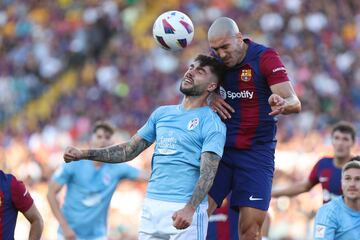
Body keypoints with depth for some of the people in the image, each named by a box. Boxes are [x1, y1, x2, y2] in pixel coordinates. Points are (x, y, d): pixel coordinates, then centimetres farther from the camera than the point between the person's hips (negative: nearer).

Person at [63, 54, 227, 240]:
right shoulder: (162, 113, 15)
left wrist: (189, 209, -31)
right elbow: (129, 151, 17)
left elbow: (208, 173, -15)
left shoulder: (212, 123, -5)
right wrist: (83, 154, 7)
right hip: (152, 205, 6)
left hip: (185, 212, -6)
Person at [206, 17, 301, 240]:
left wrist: (282, 104, -40)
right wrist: (210, 98, -9)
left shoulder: (265, 57, -9)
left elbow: (295, 103, -16)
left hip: (256, 152, -3)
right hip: (218, 148, 4)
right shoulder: (215, 60, 5)